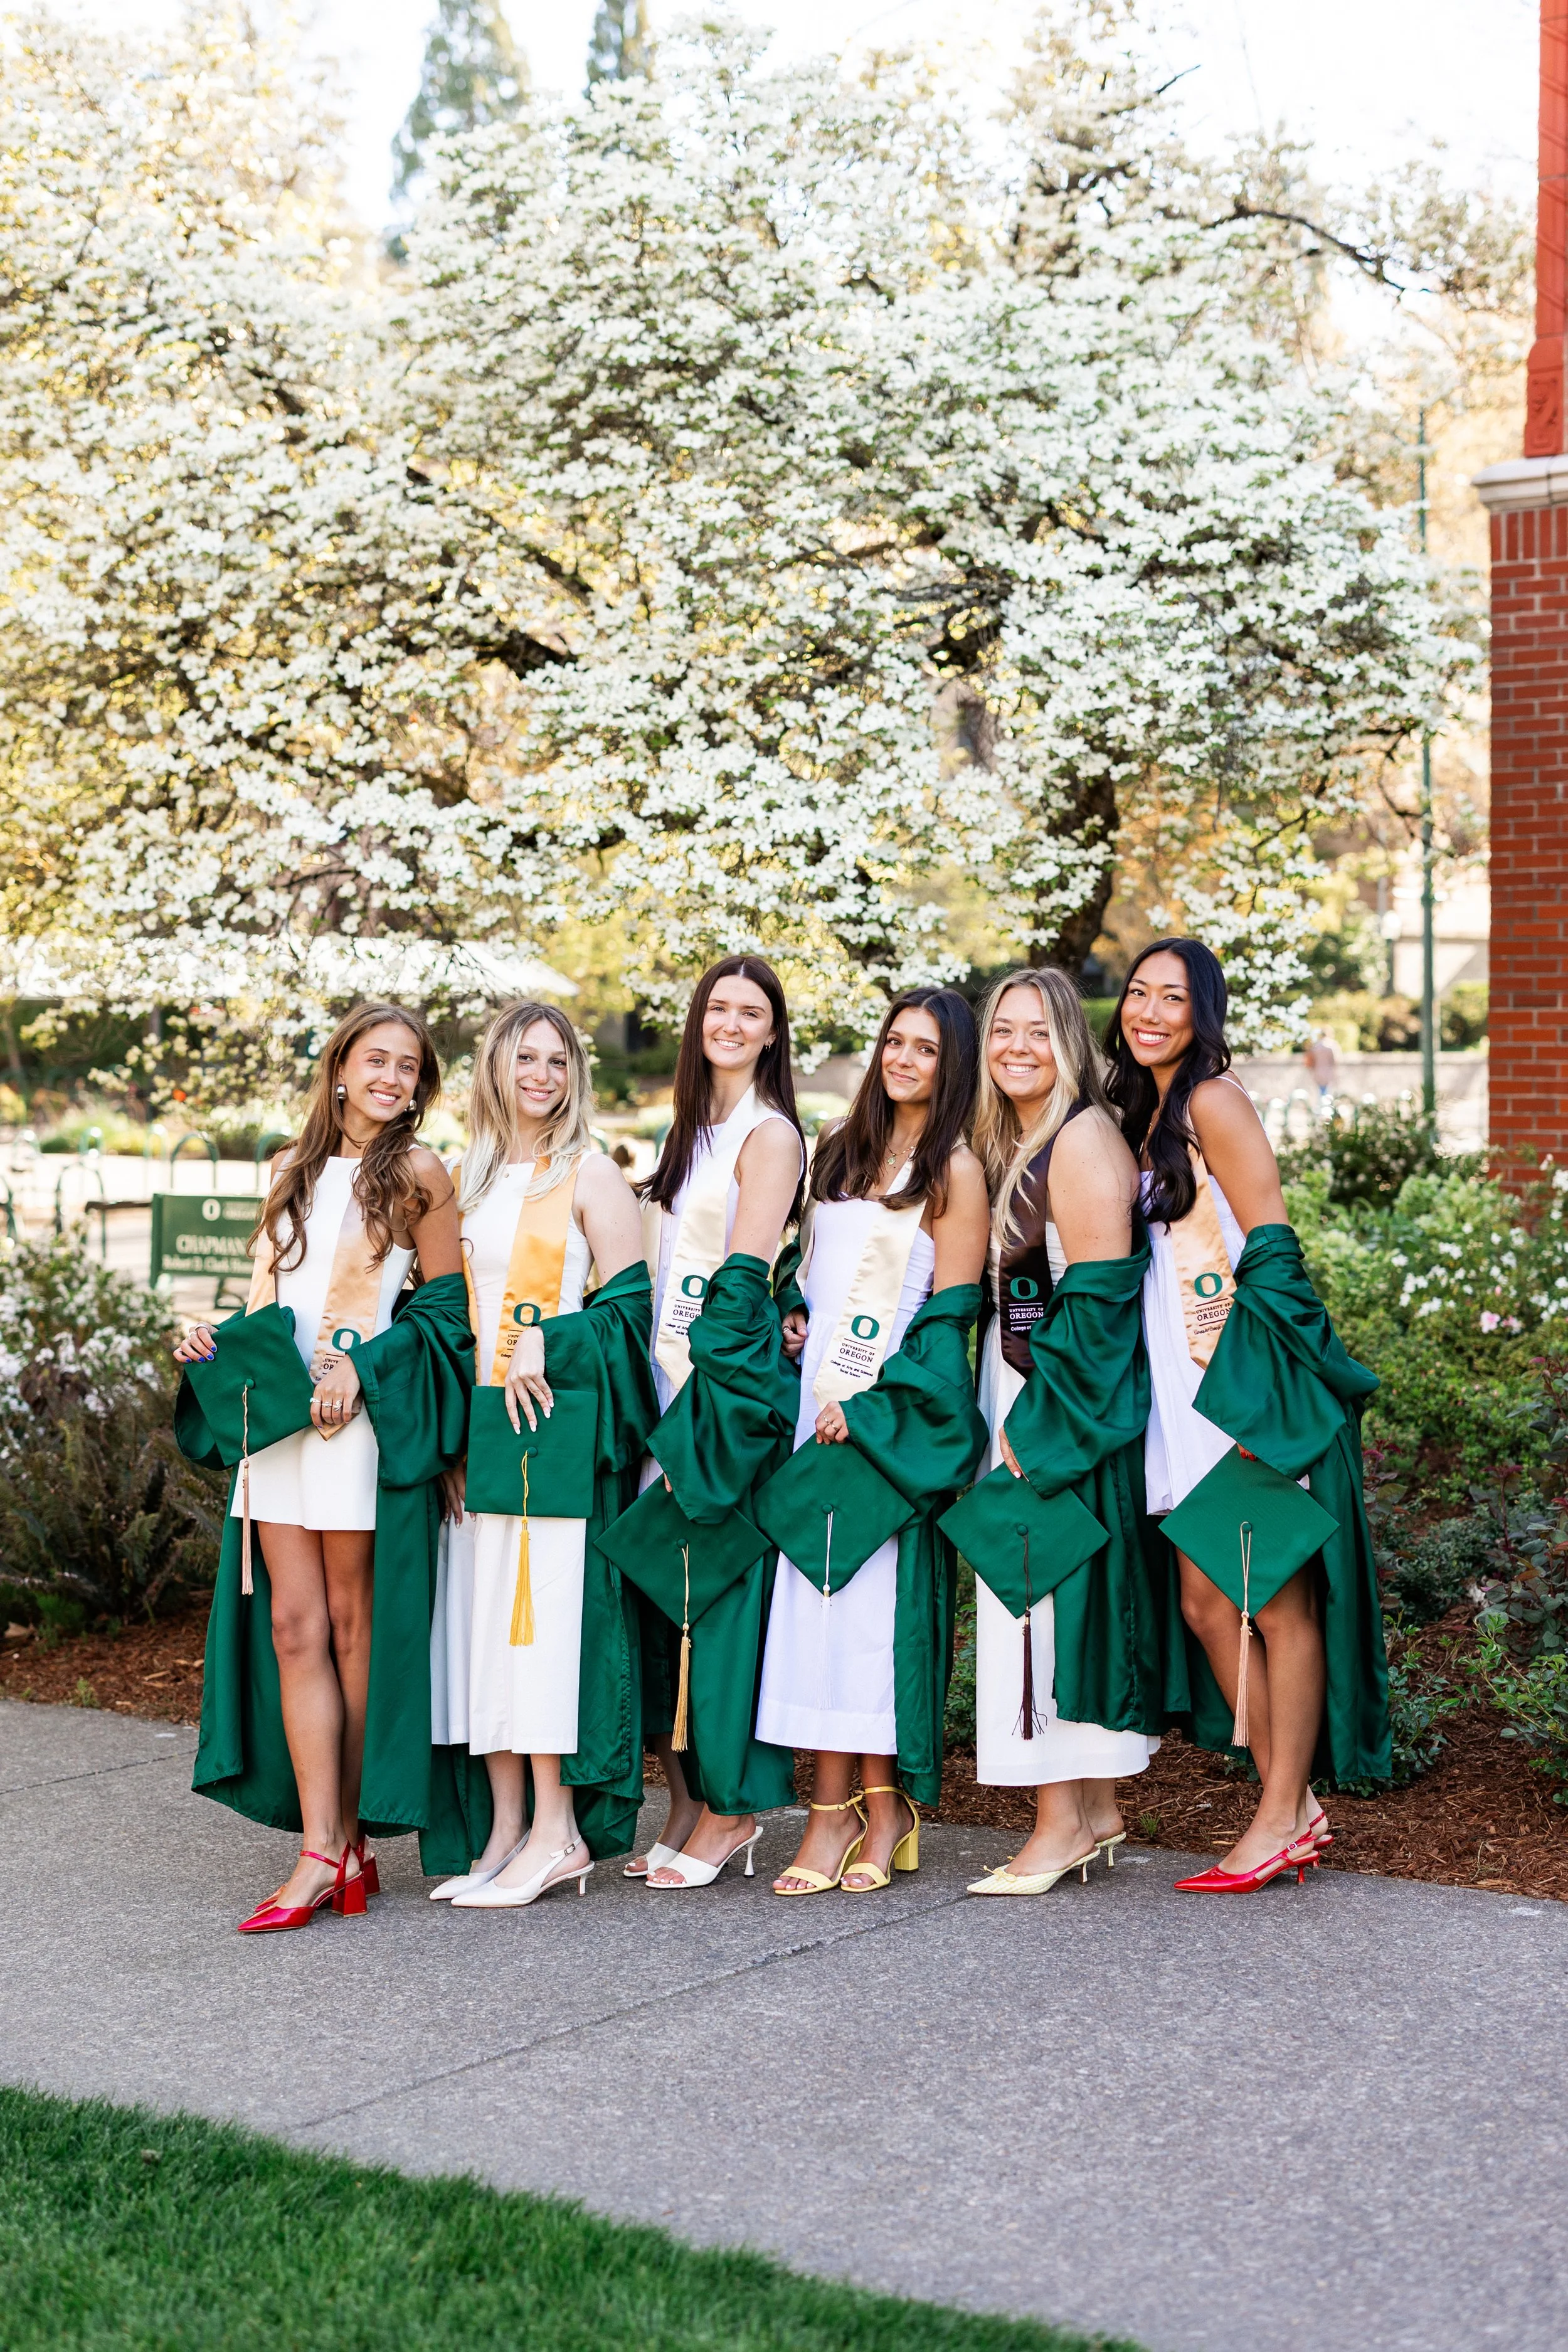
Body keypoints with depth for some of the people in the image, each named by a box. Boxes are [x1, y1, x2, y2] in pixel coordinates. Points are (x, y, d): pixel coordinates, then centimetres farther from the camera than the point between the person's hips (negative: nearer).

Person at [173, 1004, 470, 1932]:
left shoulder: (419, 1176, 0)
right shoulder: (298, 1173, 16)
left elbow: (447, 1307, -2)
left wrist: (360, 1371, -12)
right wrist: (221, 1341, 4)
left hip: (366, 1426, -5)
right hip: (282, 1416, 5)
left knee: (355, 1628, 1)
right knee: (293, 1628, -1)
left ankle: (354, 1836, 10)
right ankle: (322, 1852, -1)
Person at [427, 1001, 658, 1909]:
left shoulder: (592, 1176, -1)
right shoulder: (470, 1178, 16)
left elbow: (631, 1302, -5)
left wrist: (545, 1344, -15)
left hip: (558, 1419, -6)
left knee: (547, 1609, -9)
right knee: (482, 1612, 3)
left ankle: (559, 1831, -5)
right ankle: (504, 1831, 7)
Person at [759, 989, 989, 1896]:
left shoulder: (955, 1170, -3)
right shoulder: (842, 1148, 16)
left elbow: (949, 1312, -7)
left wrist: (872, 1406, -12)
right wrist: (795, 1318, 6)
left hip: (895, 1416, -5)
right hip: (818, 1401, 6)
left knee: (880, 1595, -7)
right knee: (815, 1590, -1)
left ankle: (885, 1802, 2)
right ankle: (834, 1807, 1)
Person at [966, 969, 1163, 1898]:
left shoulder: (1084, 1140, -14)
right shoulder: (1012, 1146, 15)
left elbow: (1095, 1301, -19)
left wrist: (1034, 1427, -18)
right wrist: (1007, 1418, 13)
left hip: (1071, 1405, -9)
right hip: (1026, 1404, 9)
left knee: (1052, 1591, -7)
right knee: (1054, 1592, 10)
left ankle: (1063, 1820, -2)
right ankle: (1097, 1810, 17)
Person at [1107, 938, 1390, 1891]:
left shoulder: (1215, 1100, -8)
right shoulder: (1146, 1116, 18)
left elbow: (1272, 1246, -14)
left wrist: (1252, 1395, -19)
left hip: (1254, 1390, -9)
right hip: (1190, 1403, 9)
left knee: (1279, 1602, -3)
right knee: (1206, 1606, 7)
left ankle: (1281, 1820, 2)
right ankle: (1295, 1808, 15)